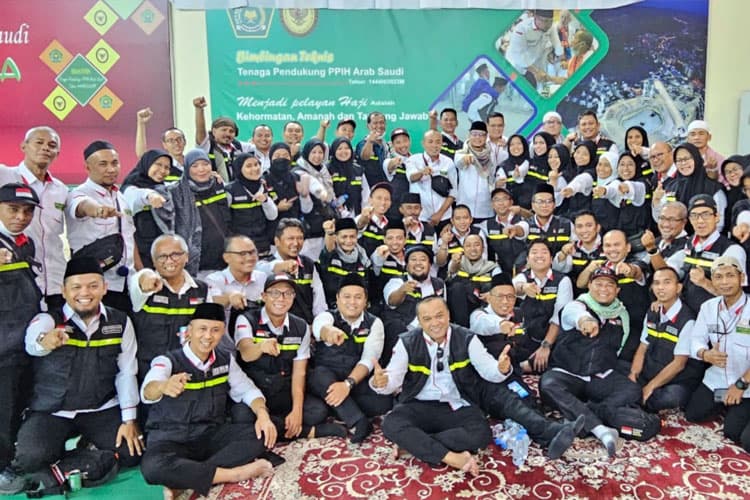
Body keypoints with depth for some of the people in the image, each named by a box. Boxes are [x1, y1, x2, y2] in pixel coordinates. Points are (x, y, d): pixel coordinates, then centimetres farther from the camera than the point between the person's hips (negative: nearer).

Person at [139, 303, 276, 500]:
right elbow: (148, 391, -34)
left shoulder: (225, 358, 1)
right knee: (152, 467, -37)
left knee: (263, 434, -19)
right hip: (171, 440, -4)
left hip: (212, 435, 4)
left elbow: (246, 390, 6)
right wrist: (164, 386, -60)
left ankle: (187, 481, -23)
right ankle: (236, 473, -23)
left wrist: (262, 414, -17)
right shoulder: (167, 361, -14)